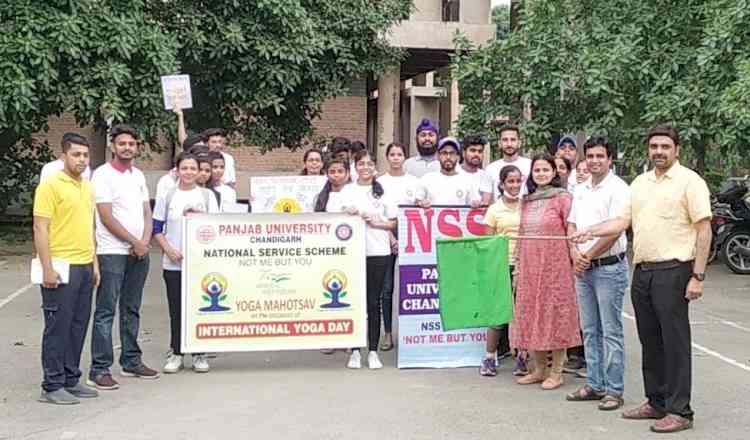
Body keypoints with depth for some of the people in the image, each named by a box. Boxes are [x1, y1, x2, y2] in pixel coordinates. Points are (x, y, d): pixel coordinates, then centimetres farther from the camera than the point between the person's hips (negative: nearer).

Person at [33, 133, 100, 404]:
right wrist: (47, 268, -19)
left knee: (78, 326, 11)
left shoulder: (87, 187, 15)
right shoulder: (51, 185, -9)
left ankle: (71, 380, 21)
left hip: (85, 267, 8)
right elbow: (40, 229, -14)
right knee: (58, 327, -2)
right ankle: (52, 387, 6)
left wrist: (94, 264, 17)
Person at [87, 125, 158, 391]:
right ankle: (99, 370, -4)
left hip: (139, 252, 7)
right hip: (112, 252, -7)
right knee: (106, 311, -6)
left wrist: (145, 241, -4)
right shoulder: (103, 175, -7)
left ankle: (131, 361, 22)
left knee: (132, 310, 13)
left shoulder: (138, 175, 14)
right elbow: (106, 217, -12)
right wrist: (134, 242, -9)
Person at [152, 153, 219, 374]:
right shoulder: (166, 196, 5)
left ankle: (199, 353, 13)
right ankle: (176, 353, 14)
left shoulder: (207, 196, 6)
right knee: (176, 309, 3)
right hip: (174, 263, 0)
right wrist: (169, 249, -8)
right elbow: (157, 229, 6)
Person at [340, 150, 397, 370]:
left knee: (374, 302, 2)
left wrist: (376, 223, -7)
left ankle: (373, 351, 8)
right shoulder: (347, 190, 11)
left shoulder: (383, 192, 11)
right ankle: (355, 351, 8)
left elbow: (393, 222, 10)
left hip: (378, 252, 0)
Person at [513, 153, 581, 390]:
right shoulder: (527, 201, 14)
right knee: (531, 314, 8)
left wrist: (576, 262, -12)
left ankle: (556, 372, 8)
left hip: (555, 266, -6)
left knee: (555, 314, -1)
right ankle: (539, 369, 20)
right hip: (530, 266, 6)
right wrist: (518, 266, 15)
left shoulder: (563, 198, -3)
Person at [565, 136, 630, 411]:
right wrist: (575, 255, -2)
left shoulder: (618, 188, -9)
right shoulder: (581, 189, 14)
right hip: (583, 269, 7)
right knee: (589, 331, 12)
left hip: (609, 267, -7)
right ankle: (594, 385, 21)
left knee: (611, 332, -3)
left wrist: (588, 255, -10)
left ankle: (614, 390, 4)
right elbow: (571, 225, 15)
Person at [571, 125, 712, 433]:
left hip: (672, 271, -7)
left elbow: (704, 229, -9)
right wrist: (590, 232, 0)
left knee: (675, 342, -3)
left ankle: (679, 411, 4)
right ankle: (656, 402, 24)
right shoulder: (640, 182, 15)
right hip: (642, 270, 7)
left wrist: (698, 276, -14)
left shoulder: (690, 181, -6)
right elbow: (624, 220, 14)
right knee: (650, 341, 13)